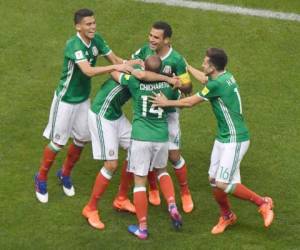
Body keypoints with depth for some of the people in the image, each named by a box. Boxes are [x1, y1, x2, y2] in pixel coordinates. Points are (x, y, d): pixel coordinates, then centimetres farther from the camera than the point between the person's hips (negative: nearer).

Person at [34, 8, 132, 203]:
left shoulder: (97, 40, -9)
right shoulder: (74, 45, -31)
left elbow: (115, 59, -4)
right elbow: (89, 71, -42)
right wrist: (115, 67, -44)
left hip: (84, 99, 7)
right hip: (66, 100, -7)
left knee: (82, 139, 13)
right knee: (58, 142, 4)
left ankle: (65, 174, 36)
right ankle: (41, 178, 25)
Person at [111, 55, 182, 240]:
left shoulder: (135, 82, -8)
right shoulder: (168, 86, -1)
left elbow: (114, 72, 7)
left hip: (141, 138, -3)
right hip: (161, 138, 3)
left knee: (140, 181, 4)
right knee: (162, 170, 28)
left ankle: (142, 228, 8)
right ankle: (172, 205, 7)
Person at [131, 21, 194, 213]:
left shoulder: (176, 60, -20)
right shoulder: (145, 50, -9)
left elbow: (188, 87, -13)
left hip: (167, 112, -3)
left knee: (174, 155, 0)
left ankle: (185, 193, 21)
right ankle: (153, 189, 32)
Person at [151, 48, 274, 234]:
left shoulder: (217, 84, -22)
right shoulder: (226, 76, 5)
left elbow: (190, 102, -11)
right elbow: (205, 79, 30)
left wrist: (167, 103, 2)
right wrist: (187, 67, 38)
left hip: (235, 140, -9)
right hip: (223, 138, 9)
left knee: (224, 184, -11)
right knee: (214, 180, 10)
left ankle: (263, 203, 5)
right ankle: (227, 216, 28)